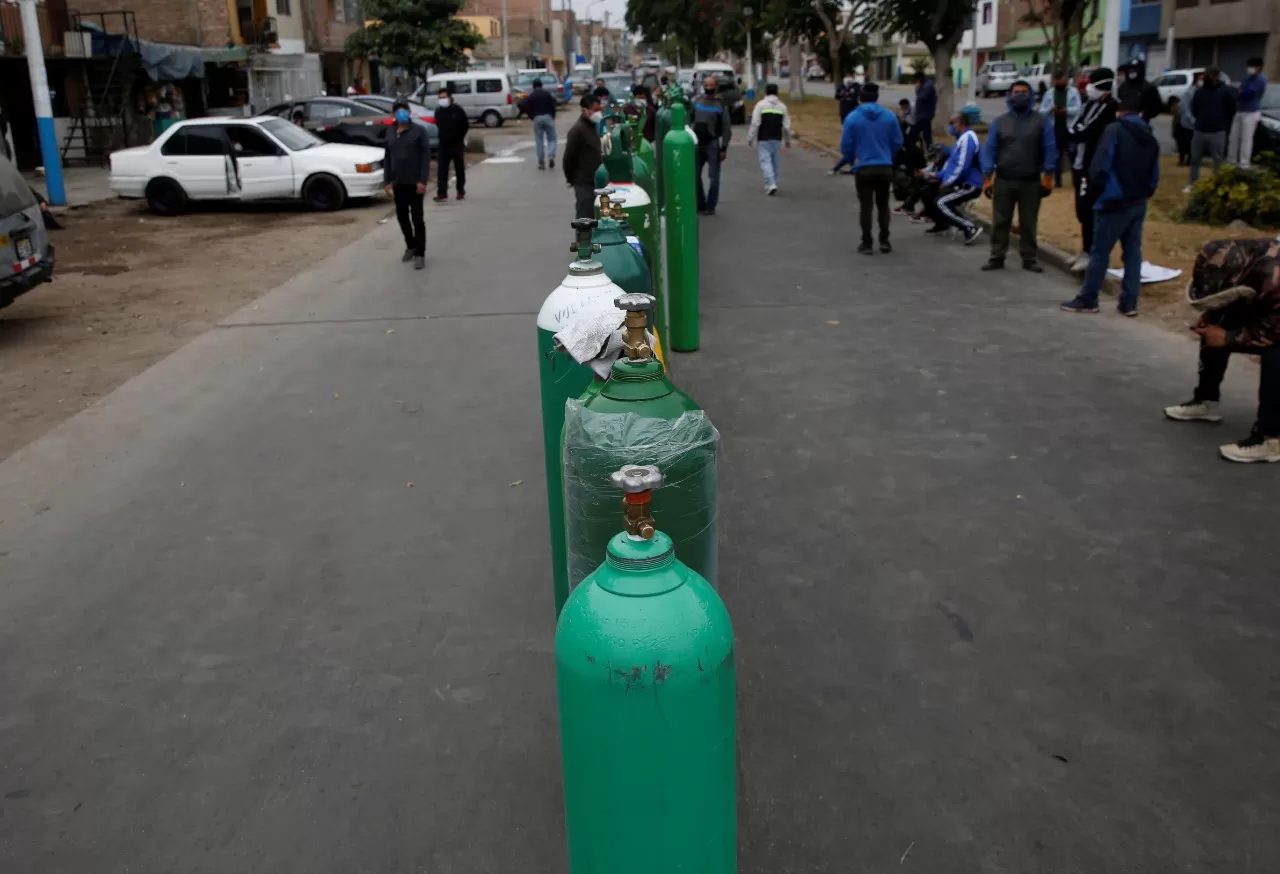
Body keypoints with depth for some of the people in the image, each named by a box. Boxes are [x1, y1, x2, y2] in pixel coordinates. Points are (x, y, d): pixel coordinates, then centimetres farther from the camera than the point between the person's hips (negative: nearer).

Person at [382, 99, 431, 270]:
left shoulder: (419, 131, -5)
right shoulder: (391, 134, 12)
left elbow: (426, 156, -9)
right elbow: (387, 159, 15)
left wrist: (423, 180, -16)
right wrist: (387, 181, 7)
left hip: (414, 183, -5)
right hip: (398, 184, 5)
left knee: (417, 219, -3)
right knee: (402, 217, 12)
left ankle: (420, 254, 1)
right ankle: (410, 246, 30)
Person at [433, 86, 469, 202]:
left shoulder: (457, 110, -7)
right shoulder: (438, 111, 3)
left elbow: (465, 125, 0)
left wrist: (460, 138, 1)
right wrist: (443, 136, 9)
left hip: (457, 144, -2)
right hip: (444, 144, 3)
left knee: (459, 168, 7)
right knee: (442, 169, -5)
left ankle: (461, 192, 18)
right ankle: (441, 193, -7)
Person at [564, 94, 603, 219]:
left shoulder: (596, 126, 13)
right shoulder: (577, 129, -14)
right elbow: (569, 157, -15)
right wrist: (571, 178, -7)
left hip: (596, 181, 8)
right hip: (584, 182, -8)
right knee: (585, 218, -7)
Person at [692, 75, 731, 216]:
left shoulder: (720, 105, -3)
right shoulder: (697, 100, 8)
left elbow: (726, 128, -5)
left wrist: (724, 148, -11)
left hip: (712, 144, -4)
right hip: (697, 143, 4)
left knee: (713, 177, -2)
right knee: (694, 175, 8)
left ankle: (710, 206, 5)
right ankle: (700, 204, 20)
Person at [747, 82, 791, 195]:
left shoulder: (760, 105, -6)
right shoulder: (782, 106, 6)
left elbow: (755, 124, -12)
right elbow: (786, 126, 5)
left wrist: (750, 139, -5)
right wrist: (788, 140, 17)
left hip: (763, 139, -4)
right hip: (777, 139, 4)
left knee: (765, 161, -4)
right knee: (774, 162, 14)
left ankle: (771, 184, -19)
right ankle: (771, 184, 21)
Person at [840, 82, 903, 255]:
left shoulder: (852, 117, -6)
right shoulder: (890, 116, 0)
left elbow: (846, 145, -5)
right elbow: (897, 142, 4)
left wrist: (853, 161, 13)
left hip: (863, 168, -2)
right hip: (885, 167, 2)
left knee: (865, 206, 6)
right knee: (883, 204, 16)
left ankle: (867, 243, 6)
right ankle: (884, 241, 16)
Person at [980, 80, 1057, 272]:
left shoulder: (1041, 122, 1)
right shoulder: (999, 122, 5)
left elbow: (1050, 150, -1)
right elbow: (989, 150, 2)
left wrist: (1048, 177, -7)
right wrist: (987, 178, -5)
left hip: (1031, 182, -1)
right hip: (1003, 181, 1)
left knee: (1028, 223, 6)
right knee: (1000, 222, 4)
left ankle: (1029, 259, 14)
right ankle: (997, 257, 12)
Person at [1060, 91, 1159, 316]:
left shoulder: (1114, 130, -9)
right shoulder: (1150, 137, 12)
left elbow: (1100, 165, -16)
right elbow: (1154, 175, 12)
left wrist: (1097, 188, -2)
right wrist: (1144, 194, 20)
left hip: (1115, 202, -7)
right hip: (1139, 203, 7)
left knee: (1100, 252, 1)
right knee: (1133, 252, 8)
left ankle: (1087, 299, 7)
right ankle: (1129, 303, 9)